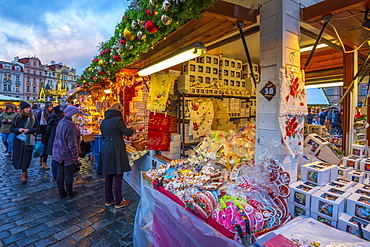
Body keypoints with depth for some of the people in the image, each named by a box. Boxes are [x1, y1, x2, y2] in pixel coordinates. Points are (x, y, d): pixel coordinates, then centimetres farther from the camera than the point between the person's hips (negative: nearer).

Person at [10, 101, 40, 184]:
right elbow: (11, 128, 6)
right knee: (18, 157, 8)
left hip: (28, 140, -2)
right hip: (18, 140, 2)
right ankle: (24, 172, 30)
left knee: (26, 157, -1)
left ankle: (24, 173, 12)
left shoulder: (33, 117, -1)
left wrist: (29, 130, -16)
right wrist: (18, 130, -14)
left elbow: (37, 128, 0)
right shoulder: (17, 117, 2)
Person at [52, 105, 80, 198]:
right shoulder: (70, 125, -22)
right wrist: (75, 155, -15)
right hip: (67, 154, -9)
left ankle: (61, 192, 26)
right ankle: (69, 193, 18)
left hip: (58, 153, 9)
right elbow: (71, 142, -22)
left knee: (60, 173, 14)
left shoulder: (61, 122, 8)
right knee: (68, 174, 4)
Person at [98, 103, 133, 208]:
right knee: (118, 176, 2)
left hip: (105, 149, 8)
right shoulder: (118, 120, -12)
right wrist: (132, 130, 12)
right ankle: (118, 202, 12)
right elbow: (127, 133, -8)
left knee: (108, 176, 16)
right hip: (116, 149, -7)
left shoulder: (104, 121, 11)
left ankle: (108, 199, 28)